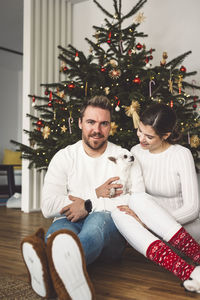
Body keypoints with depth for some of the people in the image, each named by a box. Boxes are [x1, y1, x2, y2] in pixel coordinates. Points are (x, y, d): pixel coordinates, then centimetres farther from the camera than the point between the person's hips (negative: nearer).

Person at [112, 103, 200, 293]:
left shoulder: (181, 155, -9)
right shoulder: (136, 152, 4)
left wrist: (148, 221, -23)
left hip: (184, 227, -4)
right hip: (151, 231, 4)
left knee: (139, 199, -30)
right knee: (117, 213, -29)